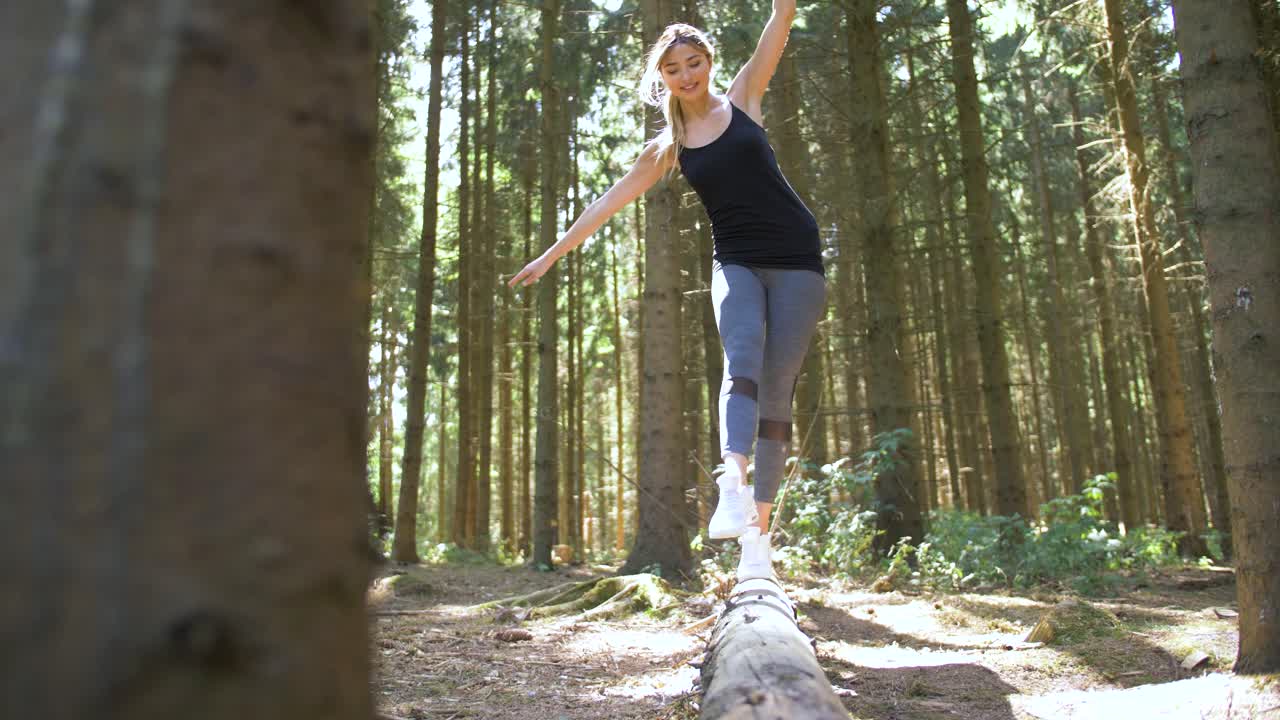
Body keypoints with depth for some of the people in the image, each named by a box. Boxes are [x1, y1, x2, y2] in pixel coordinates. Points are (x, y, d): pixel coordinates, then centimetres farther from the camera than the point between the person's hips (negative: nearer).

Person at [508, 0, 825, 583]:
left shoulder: (743, 98, 9)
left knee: (777, 389, -8)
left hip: (795, 260, -1)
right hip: (736, 263, 1)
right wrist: (551, 255, 12)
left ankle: (759, 530, -8)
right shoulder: (667, 148, 11)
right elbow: (609, 201, 13)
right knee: (742, 363, -27)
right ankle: (734, 486, -48)